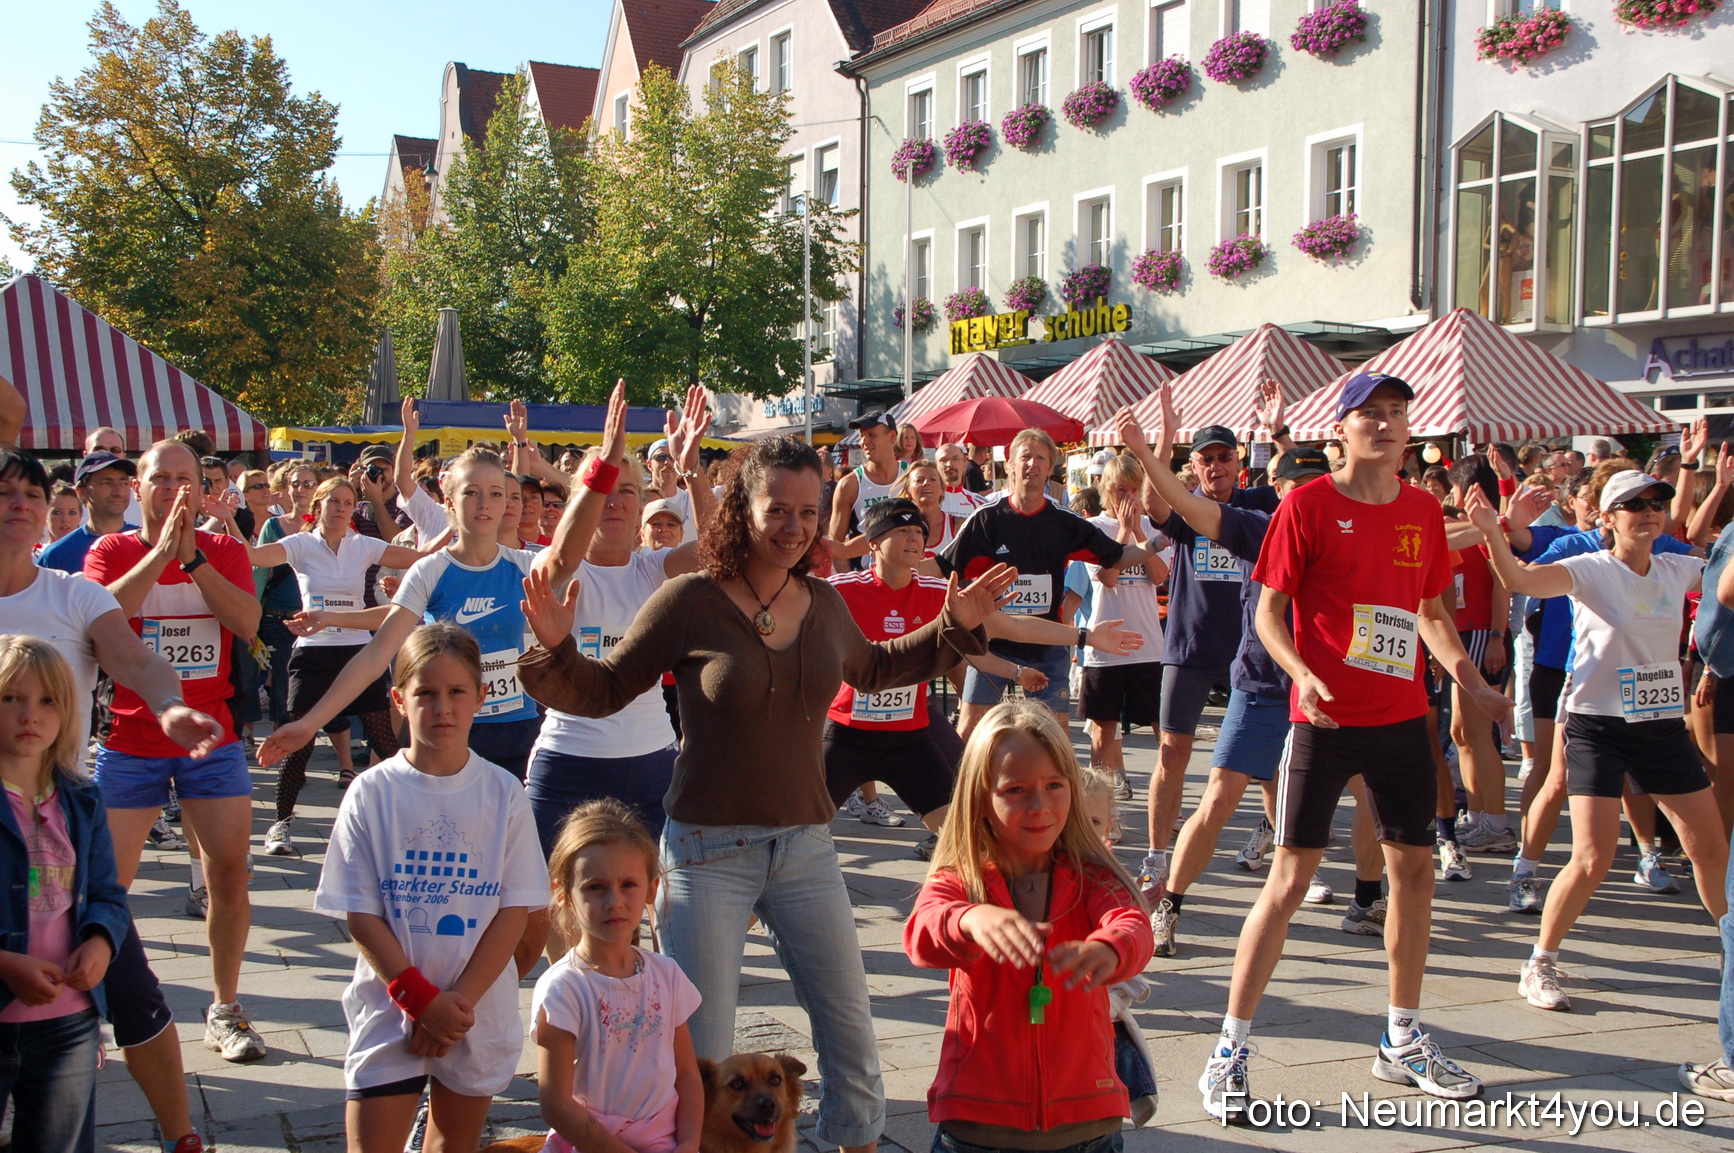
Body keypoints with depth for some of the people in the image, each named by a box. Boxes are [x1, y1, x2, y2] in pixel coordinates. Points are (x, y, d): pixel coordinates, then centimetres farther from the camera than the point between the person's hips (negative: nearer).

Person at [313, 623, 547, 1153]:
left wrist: (460, 1000, -13)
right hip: (391, 1006, -1)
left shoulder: (503, 794, -2)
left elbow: (514, 910, -4)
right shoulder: (371, 793, -4)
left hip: (480, 1011, 1)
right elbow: (360, 916, -5)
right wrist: (422, 999, -13)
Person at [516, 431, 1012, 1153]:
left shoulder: (822, 602, 3)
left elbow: (870, 669, 25)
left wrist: (955, 626, 18)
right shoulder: (690, 601, -11)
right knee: (701, 1048, 5)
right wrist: (554, 648, -23)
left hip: (805, 844, 4)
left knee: (851, 1031, 12)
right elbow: (603, 692, -4)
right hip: (708, 850, -4)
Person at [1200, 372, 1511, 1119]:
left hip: (1401, 719, 6)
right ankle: (1230, 1049, 4)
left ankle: (1403, 1043, 28)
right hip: (1326, 719, -6)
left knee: (1414, 869, 11)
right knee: (1289, 880, -6)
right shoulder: (1308, 506, -8)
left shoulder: (1423, 510, 8)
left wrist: (1467, 678, 4)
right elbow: (1269, 610, -6)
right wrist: (1301, 673, -23)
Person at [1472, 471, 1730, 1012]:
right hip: (1598, 725, -5)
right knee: (1593, 861, -11)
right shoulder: (1591, 571, -11)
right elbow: (1521, 580, -27)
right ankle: (1539, 966, 6)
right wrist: (1492, 534, -46)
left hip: (1664, 724, 5)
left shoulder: (1677, 571, 6)